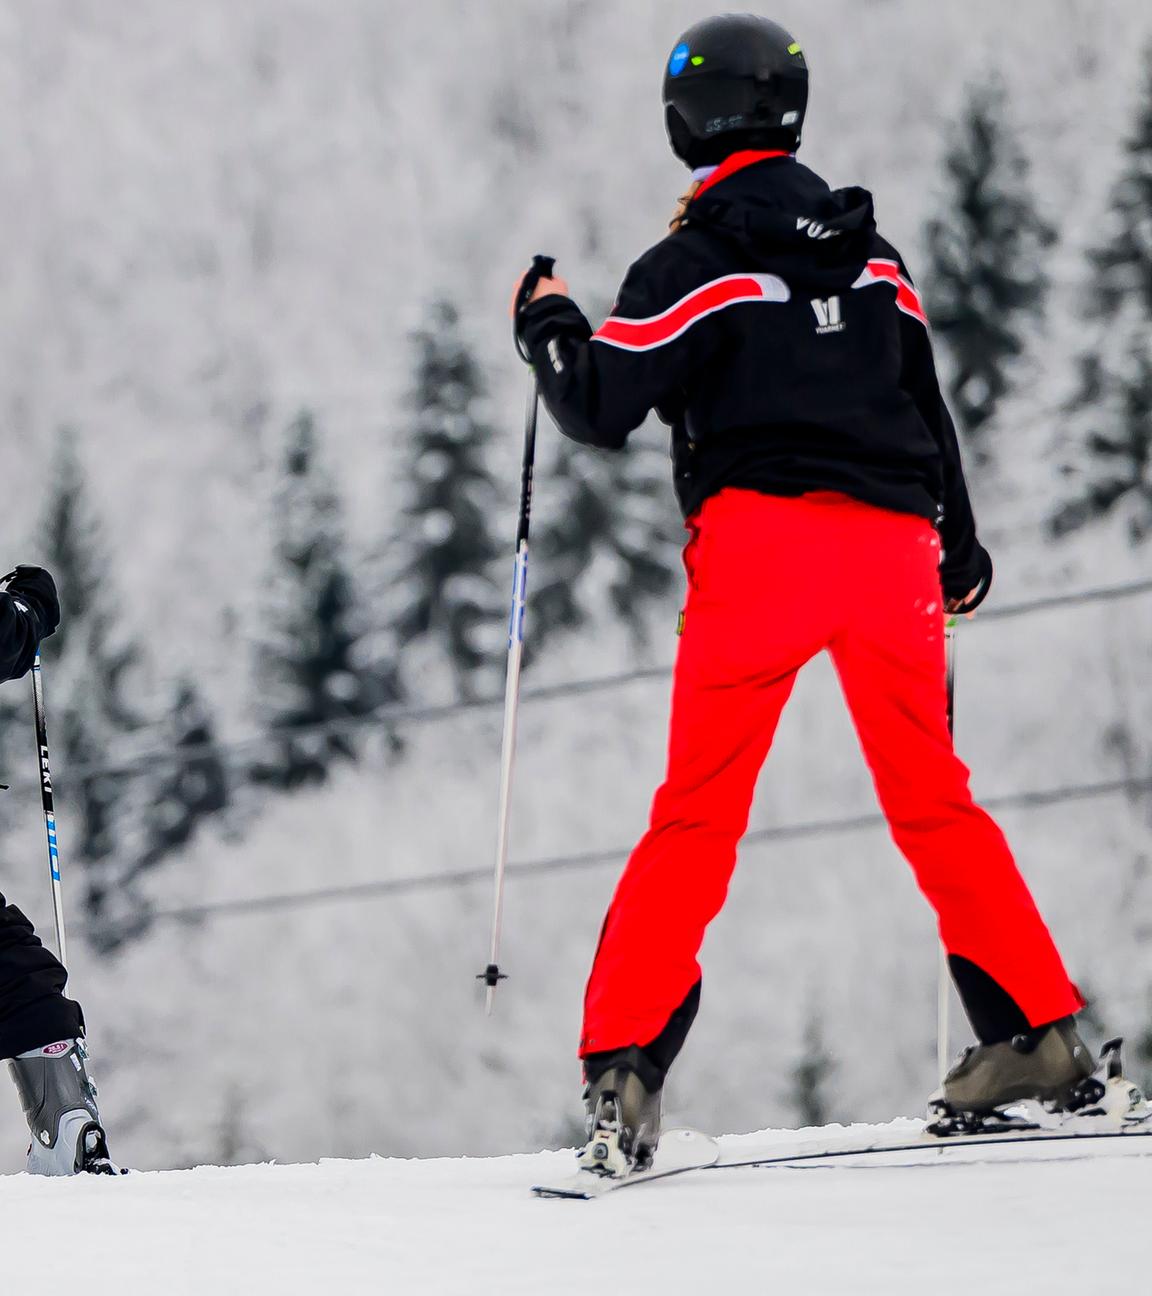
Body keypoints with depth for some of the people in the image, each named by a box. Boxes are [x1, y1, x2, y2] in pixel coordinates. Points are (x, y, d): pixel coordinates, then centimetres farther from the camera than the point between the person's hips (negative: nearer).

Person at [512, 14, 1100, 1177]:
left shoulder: (690, 266, -1)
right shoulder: (871, 253, 15)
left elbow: (600, 411, -2)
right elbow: (925, 403, 21)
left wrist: (549, 330, 18)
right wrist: (957, 543, 32)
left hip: (759, 537, -4)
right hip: (890, 543, 4)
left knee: (700, 811, -3)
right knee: (931, 798, 14)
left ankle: (625, 1061, -10)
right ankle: (1038, 1034, 11)